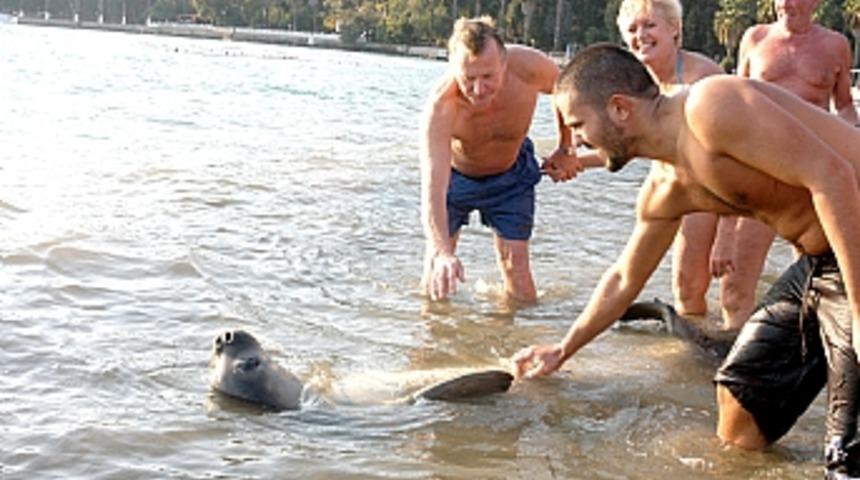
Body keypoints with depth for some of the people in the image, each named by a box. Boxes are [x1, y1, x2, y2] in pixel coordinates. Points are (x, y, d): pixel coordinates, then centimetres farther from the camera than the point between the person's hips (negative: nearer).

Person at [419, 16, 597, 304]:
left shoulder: (530, 67, -34)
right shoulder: (441, 108, -42)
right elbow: (432, 191, -49)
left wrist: (566, 150, -4)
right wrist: (442, 253, -64)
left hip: (511, 175, 2)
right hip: (454, 173, -1)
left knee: (516, 268, -5)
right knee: (437, 274, 3)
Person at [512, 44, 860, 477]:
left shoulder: (709, 105, -21)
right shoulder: (664, 190, 8)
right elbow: (624, 280, 24)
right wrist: (563, 350, 33)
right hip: (816, 264, 9)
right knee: (737, 428, 12)